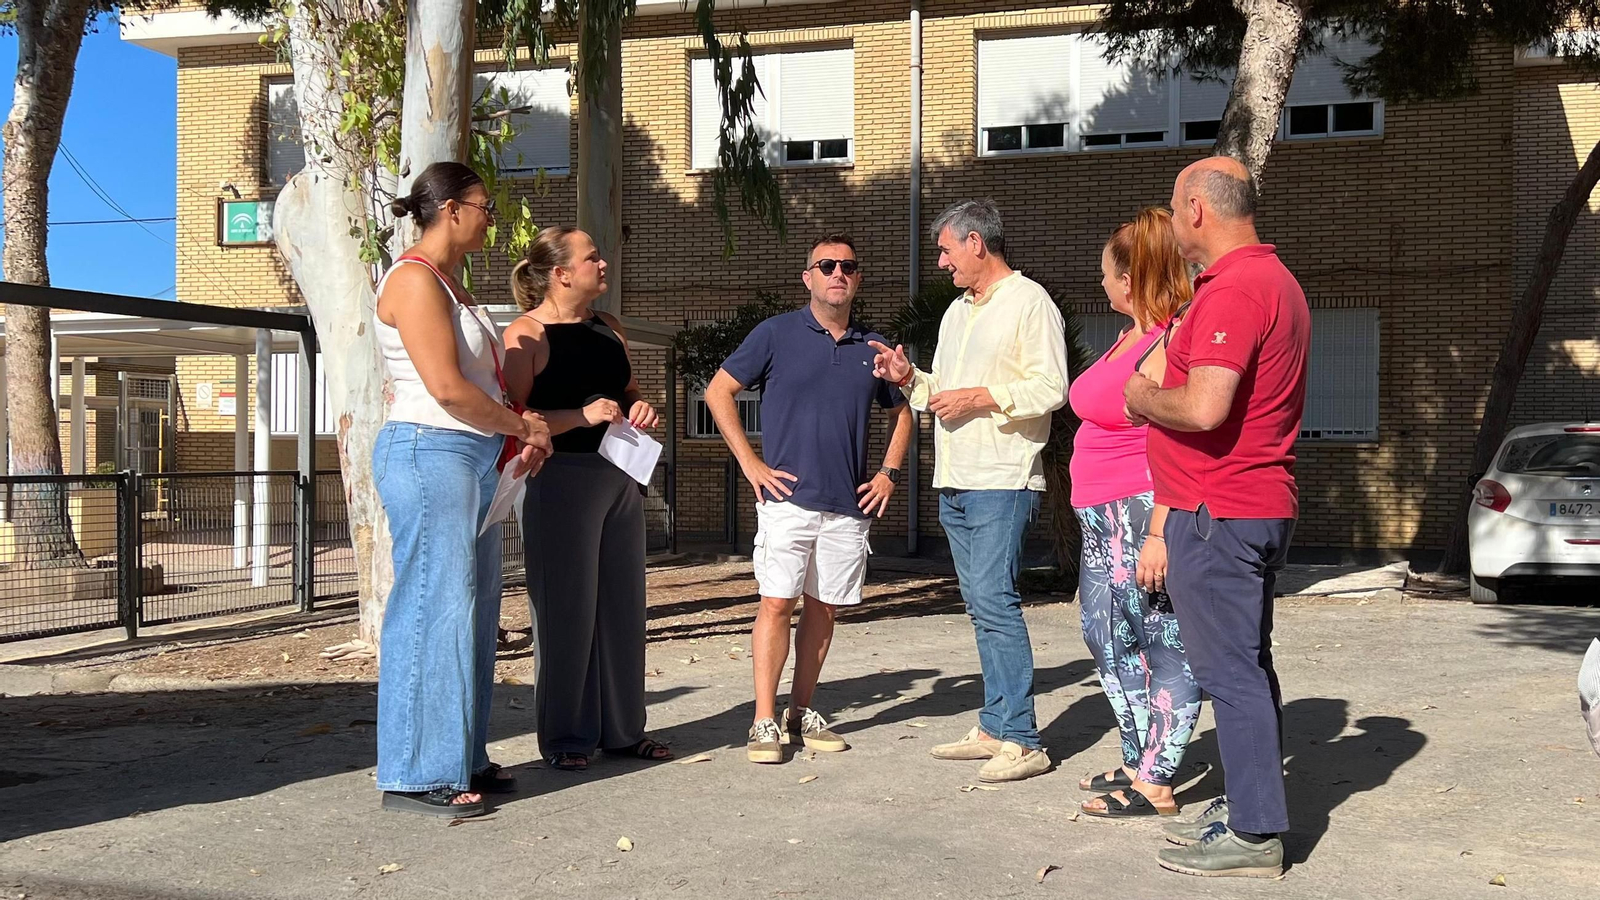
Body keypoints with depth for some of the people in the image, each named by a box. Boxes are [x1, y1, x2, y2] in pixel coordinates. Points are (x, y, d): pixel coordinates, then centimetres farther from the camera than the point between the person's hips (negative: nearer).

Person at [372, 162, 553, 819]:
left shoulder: (448, 283, 20)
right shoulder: (415, 279, -10)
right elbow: (446, 386, -18)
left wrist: (519, 433, 9)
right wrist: (523, 426, -8)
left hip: (473, 458, 10)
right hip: (429, 453, -10)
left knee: (472, 610, 11)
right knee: (433, 607, -7)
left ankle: (461, 761, 18)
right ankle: (415, 775, 0)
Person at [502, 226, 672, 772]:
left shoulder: (607, 328, 14)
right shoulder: (526, 334, -8)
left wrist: (641, 408, 4)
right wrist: (581, 416, -25)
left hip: (619, 476, 7)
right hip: (560, 479, -7)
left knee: (622, 605, 11)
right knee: (565, 610, -1)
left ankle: (622, 729, 22)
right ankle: (564, 738, 11)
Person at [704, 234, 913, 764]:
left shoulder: (872, 347, 11)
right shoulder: (777, 334, 1)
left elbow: (900, 411, 25)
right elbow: (719, 392, 2)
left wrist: (889, 472, 12)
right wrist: (750, 463, -4)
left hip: (850, 504, 4)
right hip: (788, 496, -4)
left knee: (825, 607, 8)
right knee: (777, 603, -7)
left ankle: (802, 712, 19)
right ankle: (765, 722, -1)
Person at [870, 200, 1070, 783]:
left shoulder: (1028, 301, -5)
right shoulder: (957, 312, 22)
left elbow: (1051, 388, -14)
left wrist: (980, 397, -17)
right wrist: (910, 379, 9)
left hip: (1001, 480, -9)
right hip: (954, 483, 9)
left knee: (993, 598, -14)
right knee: (982, 604, 10)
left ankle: (1021, 740, -10)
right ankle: (995, 728, 16)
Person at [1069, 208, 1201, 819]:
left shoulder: (1168, 345, -16)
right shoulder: (1131, 336, 14)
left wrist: (1158, 534, -25)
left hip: (1145, 517, -11)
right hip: (1104, 520, 11)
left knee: (1164, 644, -2)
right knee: (1109, 638, 17)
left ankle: (1155, 784, 2)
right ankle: (1137, 763, 28)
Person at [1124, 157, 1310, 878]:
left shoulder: (1232, 290, -19)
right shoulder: (1274, 279, 16)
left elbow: (1204, 408, -29)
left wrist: (1144, 398, -11)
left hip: (1216, 514, -11)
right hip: (1260, 503, 11)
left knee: (1229, 670, -5)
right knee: (1246, 664, 17)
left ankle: (1254, 834, 1)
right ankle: (1249, 808, 27)